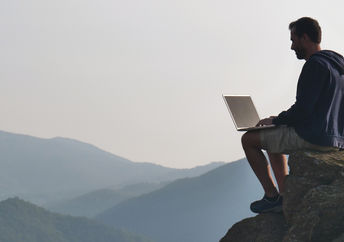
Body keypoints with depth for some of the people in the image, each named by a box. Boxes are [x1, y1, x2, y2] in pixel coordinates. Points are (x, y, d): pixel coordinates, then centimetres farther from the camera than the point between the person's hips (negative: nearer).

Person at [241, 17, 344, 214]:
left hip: (314, 138, -10)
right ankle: (285, 198, 22)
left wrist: (276, 120, -4)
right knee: (273, 139, 31)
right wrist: (281, 120, 18)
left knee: (249, 140, 1)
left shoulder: (315, 65, -15)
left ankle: (272, 196, 2)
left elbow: (303, 109, -21)